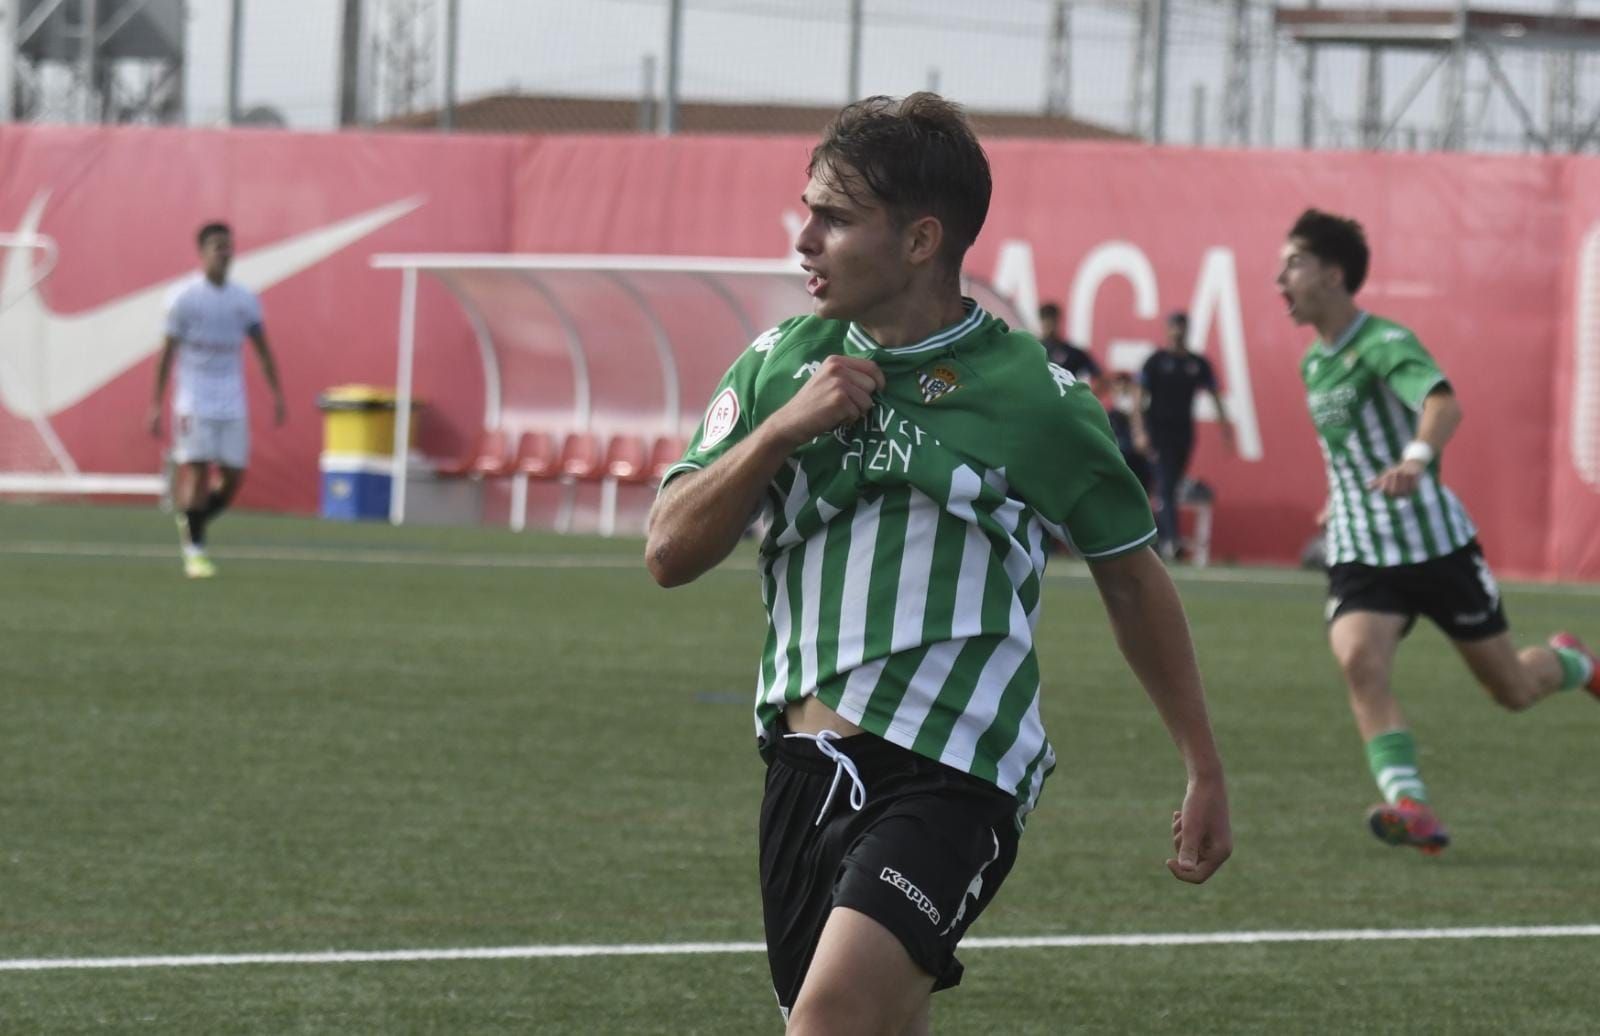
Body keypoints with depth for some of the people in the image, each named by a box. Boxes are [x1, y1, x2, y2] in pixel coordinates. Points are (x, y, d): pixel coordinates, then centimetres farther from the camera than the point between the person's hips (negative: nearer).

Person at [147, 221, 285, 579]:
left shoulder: (245, 300, 8)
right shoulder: (184, 297, -3)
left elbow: (262, 348, 12)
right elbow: (167, 352, -1)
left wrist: (276, 393, 0)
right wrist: (156, 405, -4)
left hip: (232, 406, 4)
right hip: (194, 403, -4)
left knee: (232, 478, 0)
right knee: (199, 472, -10)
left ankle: (192, 522, 25)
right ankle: (194, 552, -2)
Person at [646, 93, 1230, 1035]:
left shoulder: (1035, 395, -3)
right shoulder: (782, 364, 7)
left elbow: (1132, 576, 9)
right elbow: (671, 553, 4)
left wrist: (1206, 771, 11)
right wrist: (781, 430, -10)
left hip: (949, 772, -5)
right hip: (806, 768, 6)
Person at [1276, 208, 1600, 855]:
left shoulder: (1384, 344, -17)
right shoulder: (1313, 363, 9)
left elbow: (1444, 404, -37)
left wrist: (1415, 458, -56)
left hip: (1435, 544, -5)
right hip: (1359, 554, 5)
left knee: (1513, 690, 8)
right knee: (1359, 662, -26)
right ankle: (1409, 806, -33)